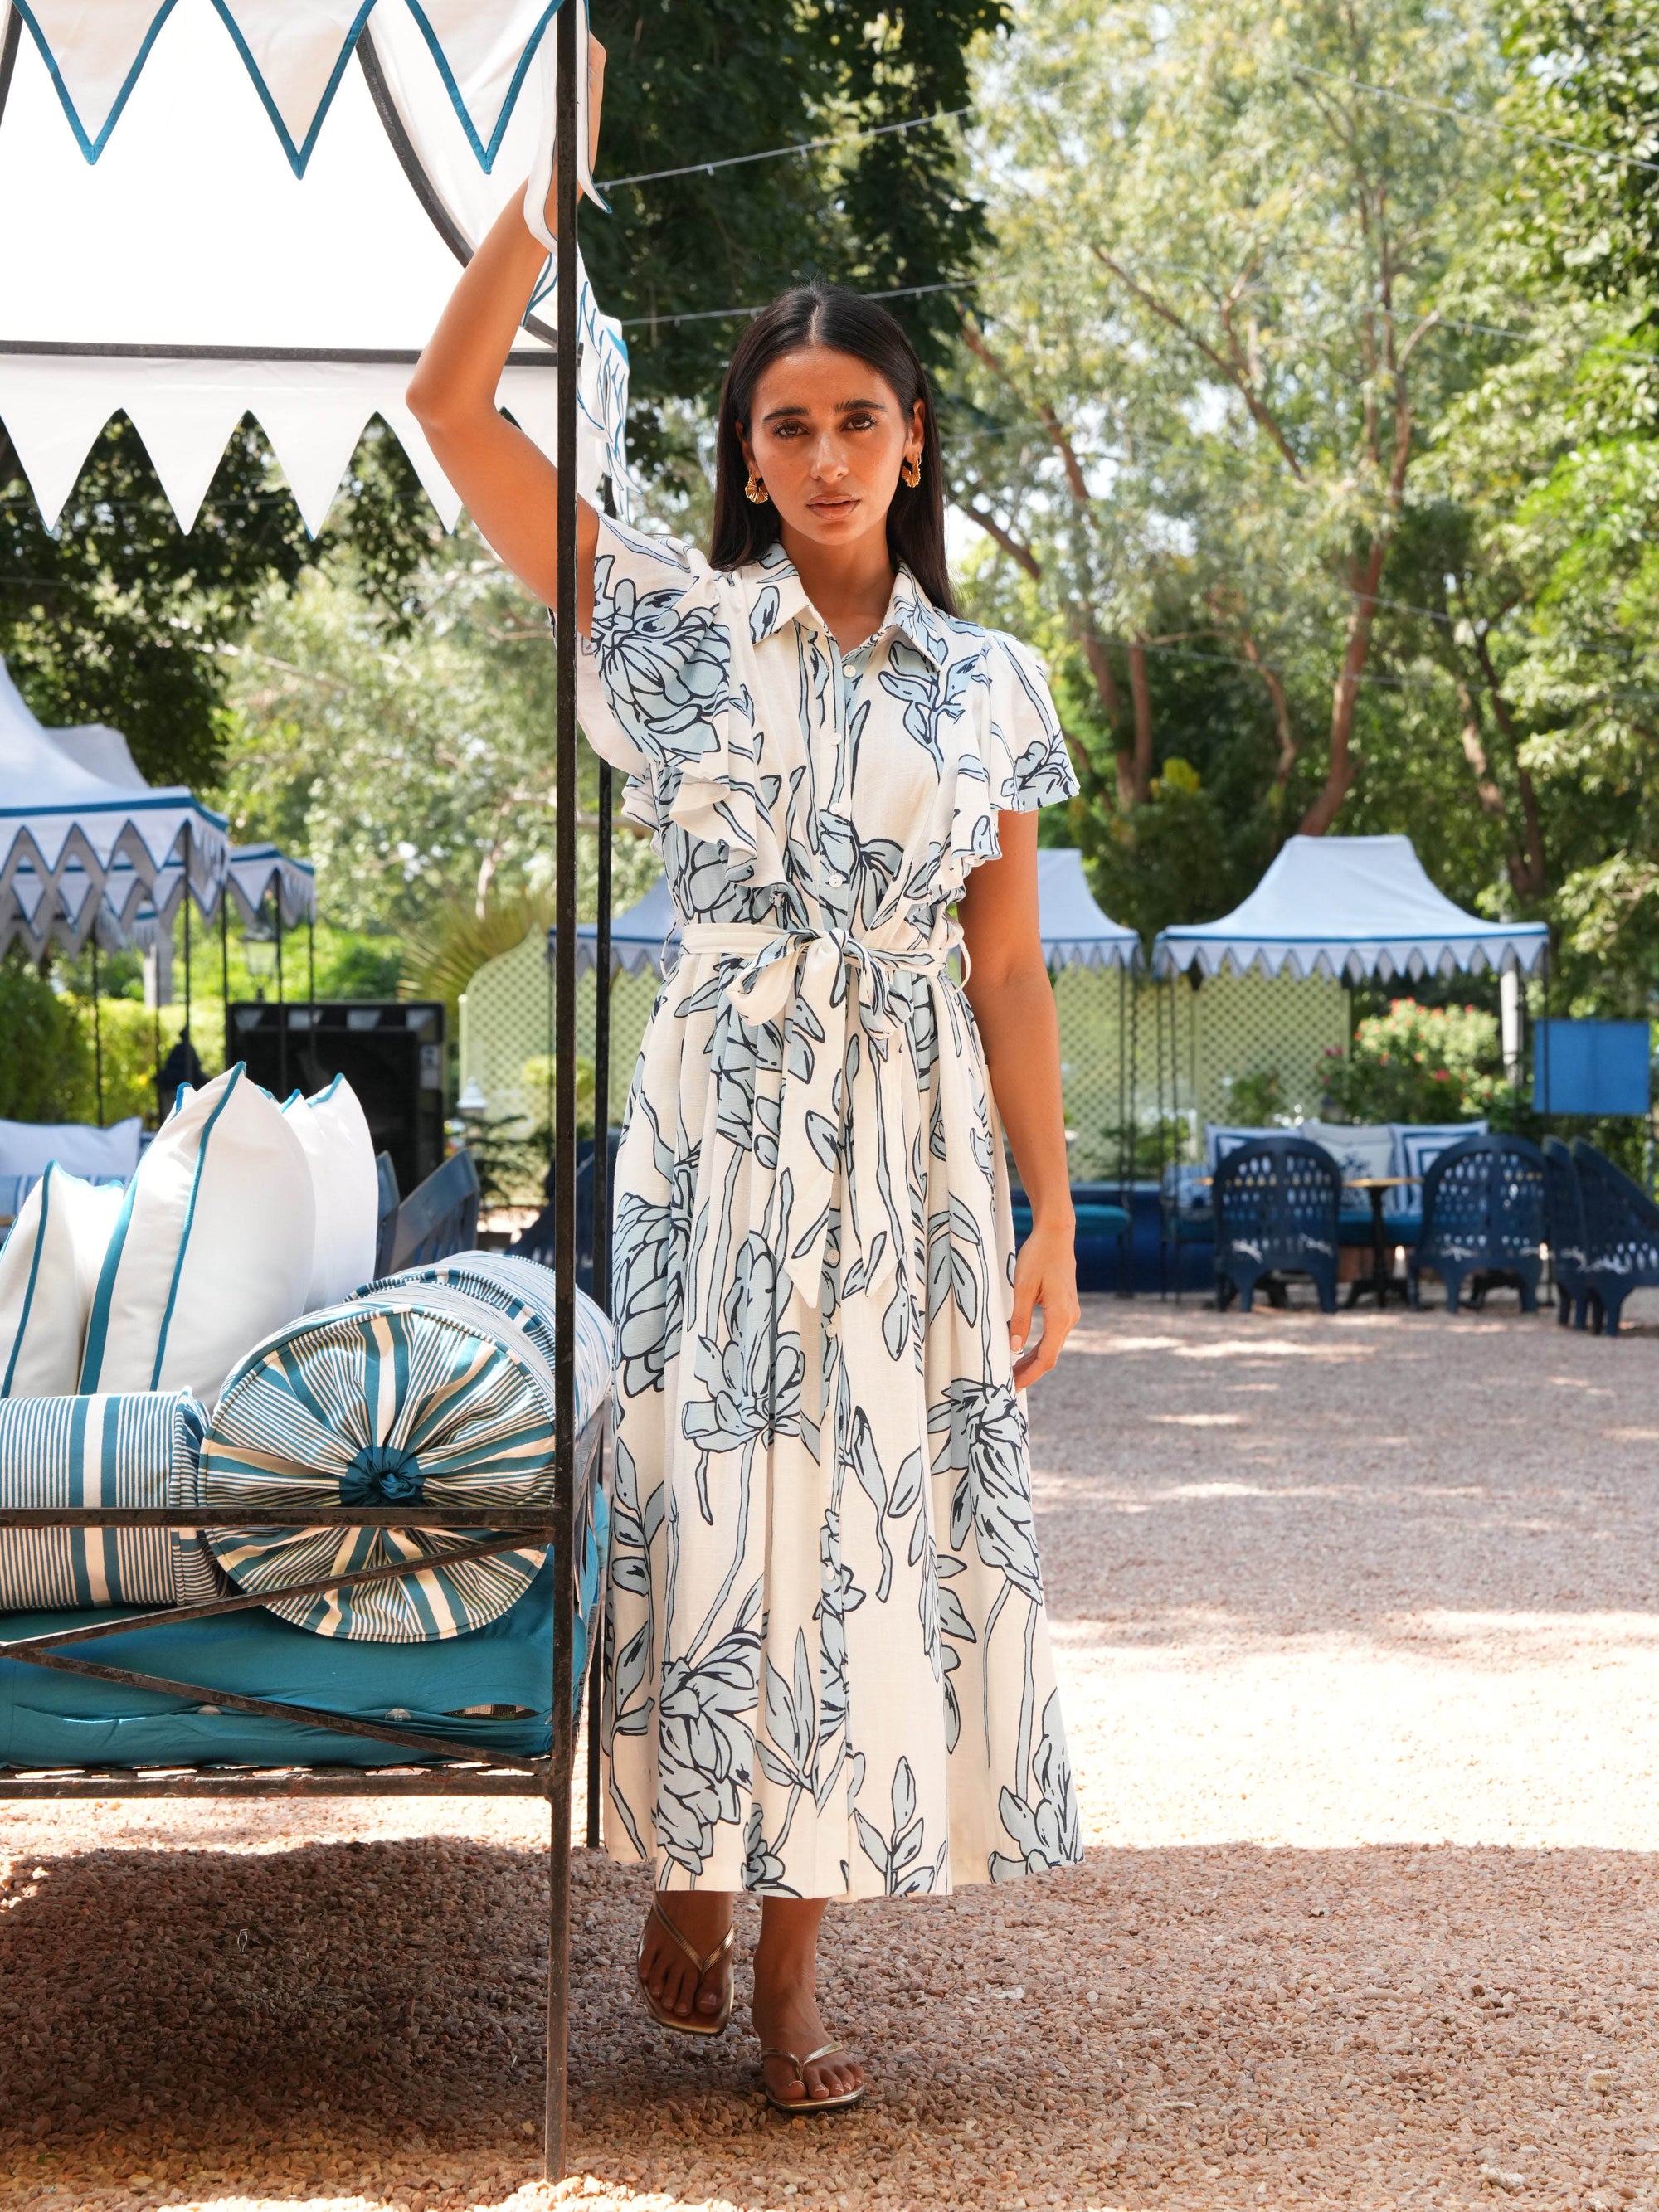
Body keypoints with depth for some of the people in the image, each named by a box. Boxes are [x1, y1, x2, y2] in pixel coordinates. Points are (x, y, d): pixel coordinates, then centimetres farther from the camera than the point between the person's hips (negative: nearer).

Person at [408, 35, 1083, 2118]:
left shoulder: (990, 682, 7)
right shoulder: (673, 622, 2)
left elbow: (1009, 968, 7)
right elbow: (452, 406, -7)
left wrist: (1052, 1218, 3)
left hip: (917, 1142, 2)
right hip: (723, 1118, -2)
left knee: (876, 1518, 2)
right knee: (713, 1494, 0)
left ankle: (793, 1968, 12)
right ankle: (689, 1869, 23)